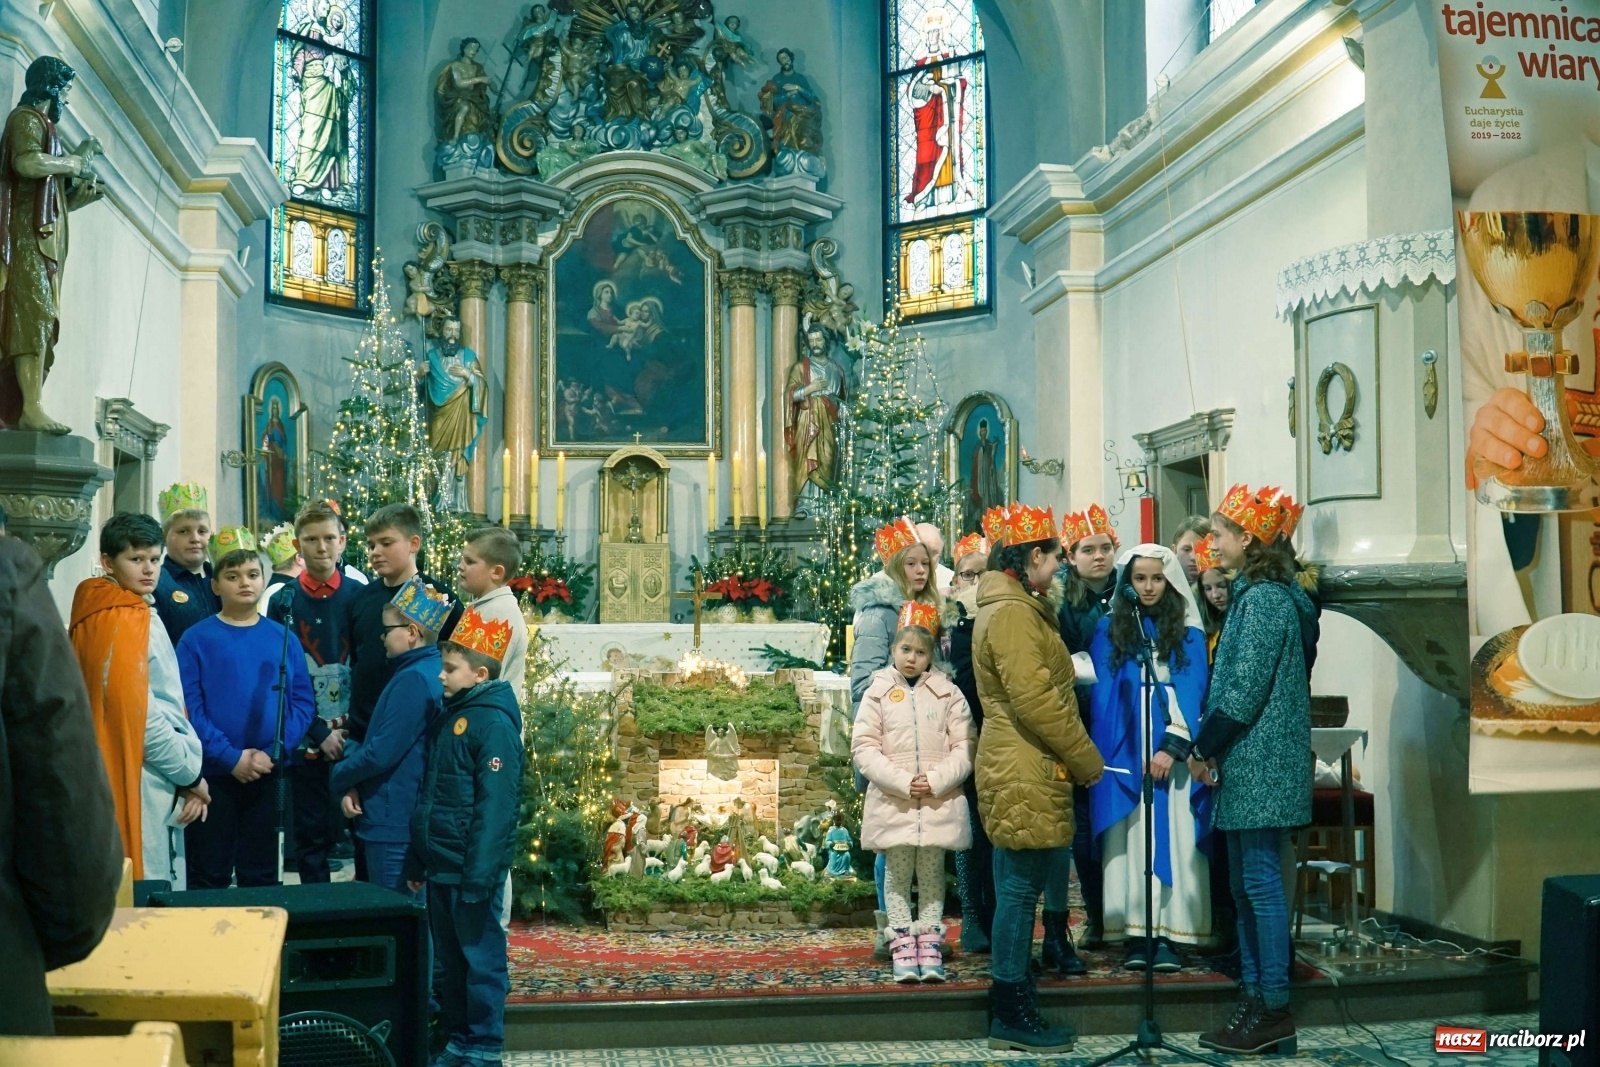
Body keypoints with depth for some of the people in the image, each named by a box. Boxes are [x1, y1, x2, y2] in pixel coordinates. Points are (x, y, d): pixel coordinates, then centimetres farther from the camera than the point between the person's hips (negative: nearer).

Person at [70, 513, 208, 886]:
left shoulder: (101, 614, 16)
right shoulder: (126, 619, -12)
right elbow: (140, 714, -18)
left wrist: (186, 776, 5)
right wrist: (190, 773, -8)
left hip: (144, 782, 9)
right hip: (144, 785, -9)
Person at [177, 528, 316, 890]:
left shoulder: (282, 638, 5)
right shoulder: (197, 639, -3)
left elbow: (303, 702, 1)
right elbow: (188, 707, -10)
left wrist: (273, 753, -12)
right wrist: (231, 757, -16)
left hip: (266, 776, 3)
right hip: (211, 775, -3)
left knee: (262, 875, 12)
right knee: (209, 877, 4)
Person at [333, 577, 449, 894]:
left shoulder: (413, 679, -20)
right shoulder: (431, 672, 11)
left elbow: (382, 752, -21)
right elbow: (381, 738, 13)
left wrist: (339, 777, -4)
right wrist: (353, 784, -1)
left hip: (394, 823, -10)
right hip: (410, 819, 10)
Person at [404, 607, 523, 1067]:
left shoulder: (494, 722, -15)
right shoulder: (449, 717, 13)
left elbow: (495, 807, -20)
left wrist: (478, 878, -22)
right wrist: (417, 862, 18)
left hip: (470, 871, -9)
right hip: (441, 867, 9)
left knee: (481, 959, 0)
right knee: (448, 961, 16)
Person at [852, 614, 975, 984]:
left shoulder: (948, 693, 3)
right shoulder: (878, 693, 2)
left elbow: (965, 746, 0)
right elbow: (863, 747, -4)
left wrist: (936, 781, -13)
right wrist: (903, 782, -13)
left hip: (940, 802, 0)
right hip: (893, 801, 0)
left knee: (932, 873, 6)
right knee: (897, 874, 2)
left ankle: (929, 946, 10)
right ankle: (903, 948, 7)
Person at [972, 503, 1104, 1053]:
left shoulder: (1015, 608, 19)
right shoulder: (1012, 613, -15)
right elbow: (1033, 699, -21)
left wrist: (1076, 758, 17)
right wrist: (1087, 759, -12)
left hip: (1025, 770, 11)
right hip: (1024, 773, -11)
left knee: (1019, 888, 12)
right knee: (1020, 888, -5)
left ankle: (1015, 1004, 18)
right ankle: (1011, 1014, 1)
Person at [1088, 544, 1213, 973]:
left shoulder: (1188, 634, 6)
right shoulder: (1109, 630, 9)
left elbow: (1192, 694, -2)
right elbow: (1102, 694, 4)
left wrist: (1172, 748, -14)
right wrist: (1101, 754, -7)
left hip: (1173, 754, -1)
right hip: (1124, 755, 1)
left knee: (1173, 840, -4)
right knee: (1131, 840, -1)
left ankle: (1169, 936, -2)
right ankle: (1136, 935, 2)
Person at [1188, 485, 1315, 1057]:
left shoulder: (1263, 597, -13)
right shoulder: (1260, 592, 16)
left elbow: (1246, 688, -18)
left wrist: (1205, 747, -10)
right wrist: (1213, 748, 10)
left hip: (1259, 762, -10)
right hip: (1248, 762, 10)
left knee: (1261, 881, -6)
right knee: (1245, 882, 12)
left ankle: (1273, 1010, 0)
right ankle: (1254, 999, 17)